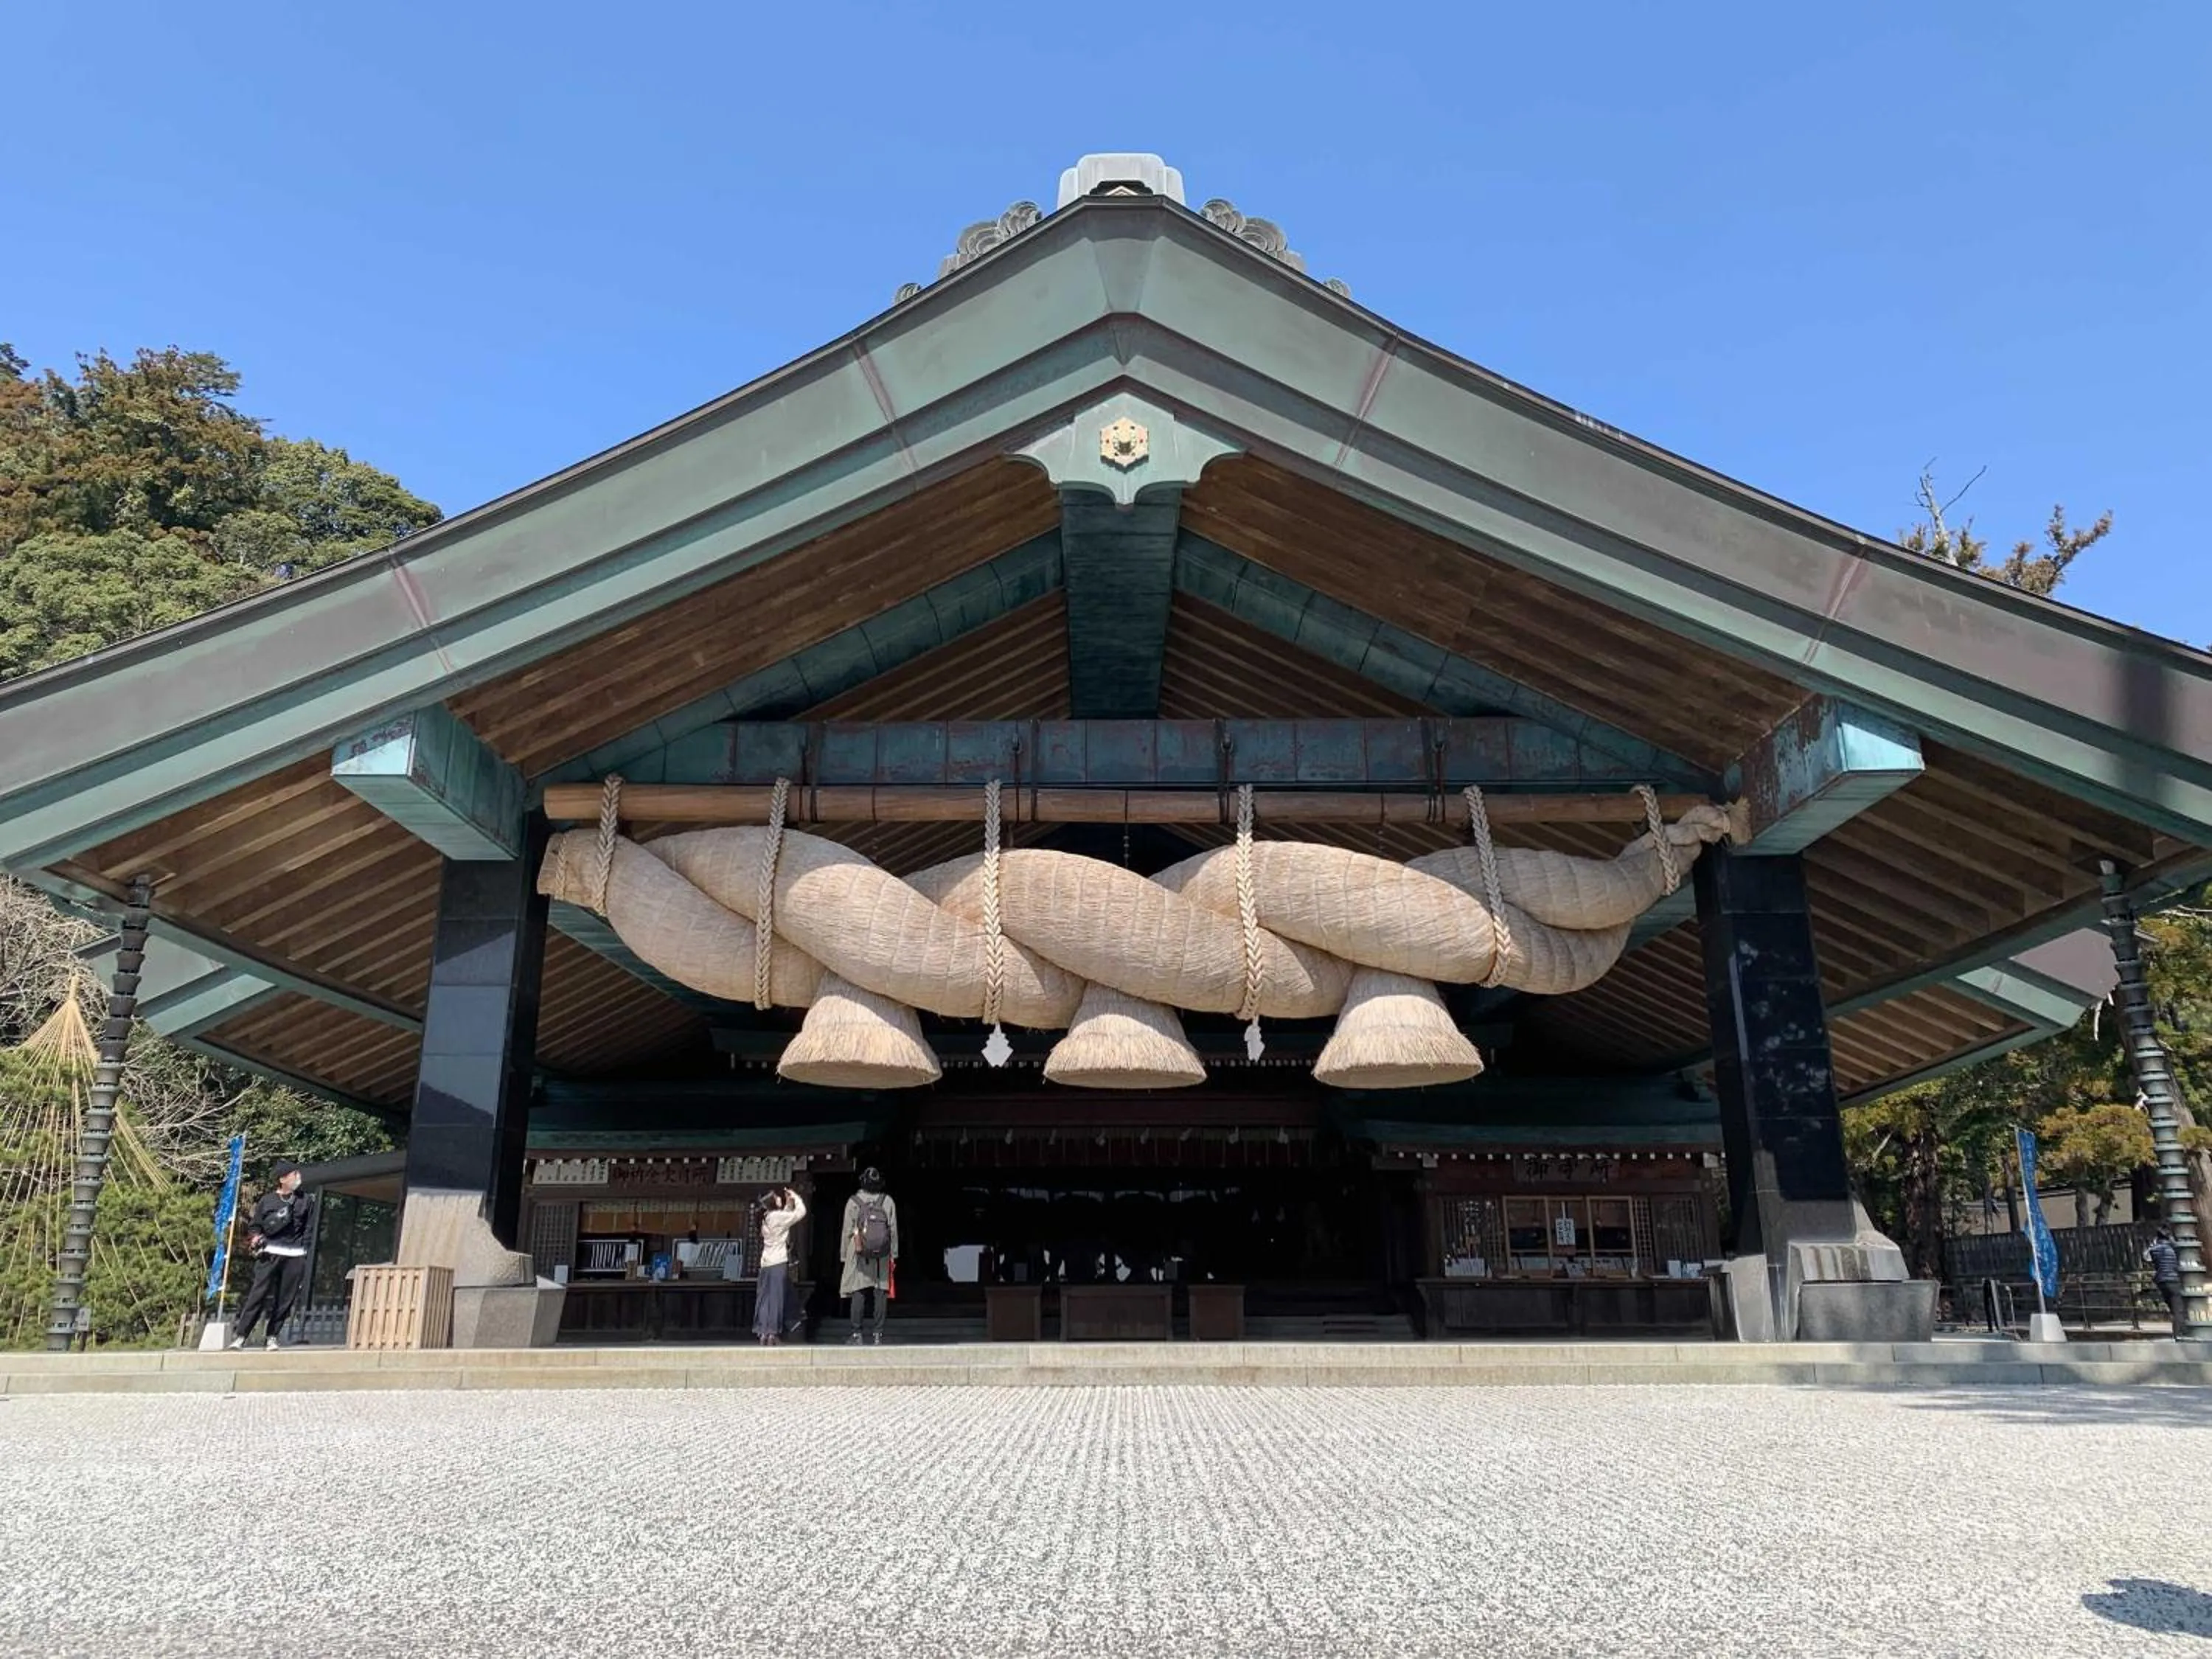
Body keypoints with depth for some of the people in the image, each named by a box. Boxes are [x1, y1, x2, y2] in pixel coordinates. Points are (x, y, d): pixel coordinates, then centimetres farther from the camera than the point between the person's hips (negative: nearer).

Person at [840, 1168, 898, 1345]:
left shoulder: (853, 1202, -4)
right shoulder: (888, 1202, 0)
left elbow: (848, 1231, 0)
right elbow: (893, 1230, 4)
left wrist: (844, 1255, 9)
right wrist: (894, 1254, 12)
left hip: (859, 1255, -1)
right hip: (882, 1255, 1)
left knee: (858, 1293, 3)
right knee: (881, 1292, 5)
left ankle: (856, 1332, 3)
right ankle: (878, 1333, 6)